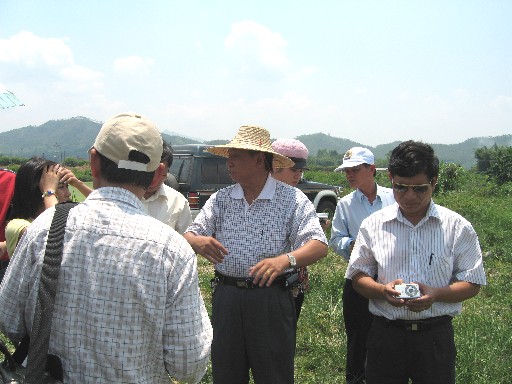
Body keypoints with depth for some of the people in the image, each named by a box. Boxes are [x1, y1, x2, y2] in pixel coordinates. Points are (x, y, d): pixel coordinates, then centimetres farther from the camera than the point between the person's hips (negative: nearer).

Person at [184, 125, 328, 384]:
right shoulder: (220, 199, 8)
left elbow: (319, 246, -14)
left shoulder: (292, 199, -5)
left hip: (272, 300, -3)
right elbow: (190, 235, 3)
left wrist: (285, 260, -35)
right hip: (226, 297, 4)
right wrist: (199, 242, -23)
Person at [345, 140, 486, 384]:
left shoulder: (457, 227, -1)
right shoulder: (373, 225, 2)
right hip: (386, 334, 1)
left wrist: (435, 294, -18)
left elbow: (472, 283, 1)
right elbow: (358, 276, 6)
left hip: (436, 336, -1)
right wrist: (383, 290, -16)